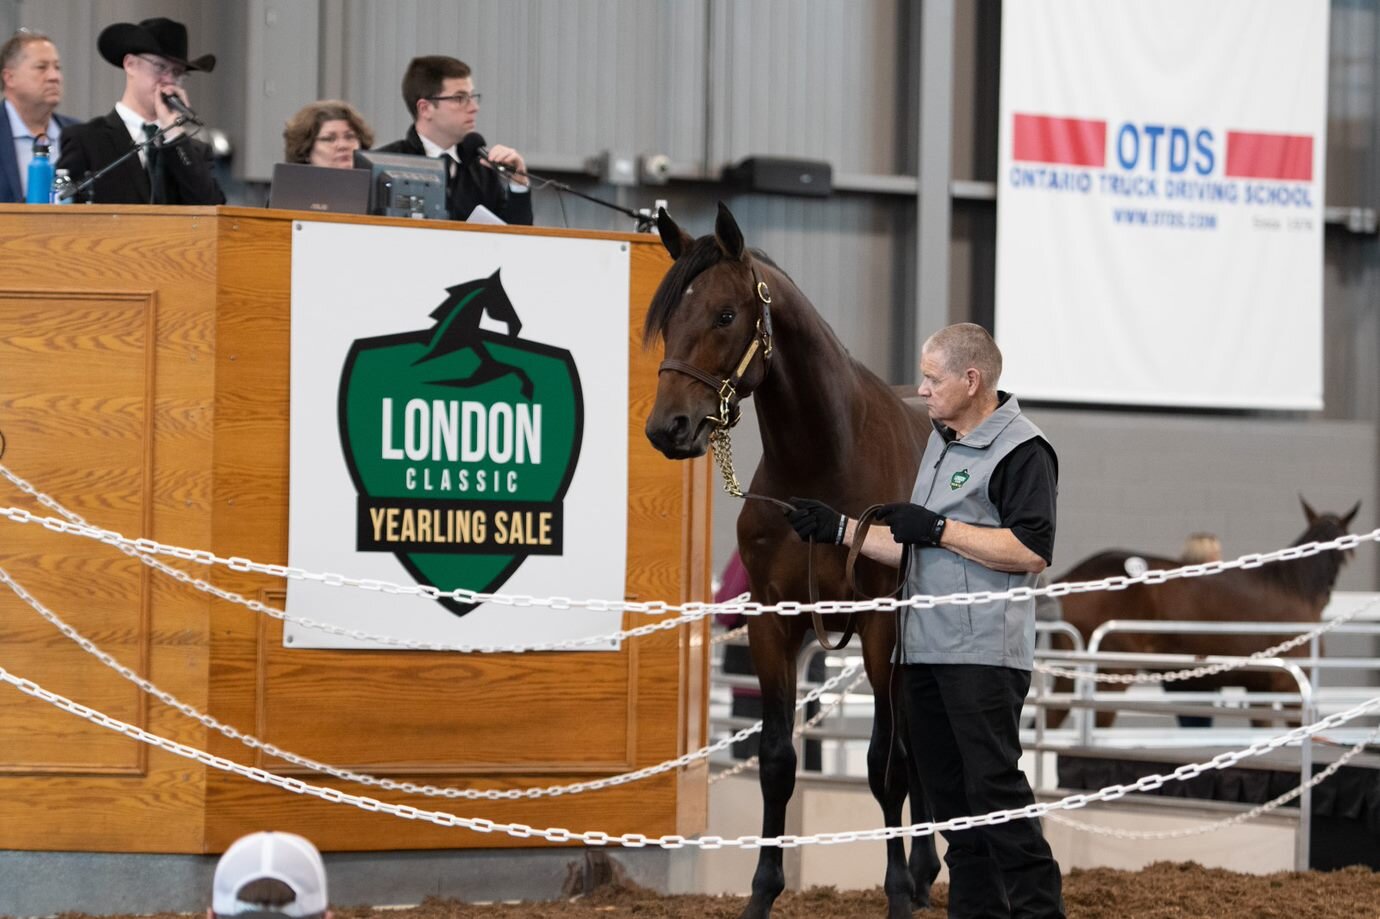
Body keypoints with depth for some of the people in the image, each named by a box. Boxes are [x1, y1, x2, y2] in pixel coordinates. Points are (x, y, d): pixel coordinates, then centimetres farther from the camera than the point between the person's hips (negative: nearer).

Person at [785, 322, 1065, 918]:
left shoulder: (1022, 451, -10)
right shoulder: (940, 444, 19)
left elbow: (1032, 550, -21)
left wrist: (938, 529, -18)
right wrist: (838, 529, 16)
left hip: (984, 654, -9)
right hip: (925, 649, 9)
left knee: (995, 786, -12)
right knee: (949, 792, 10)